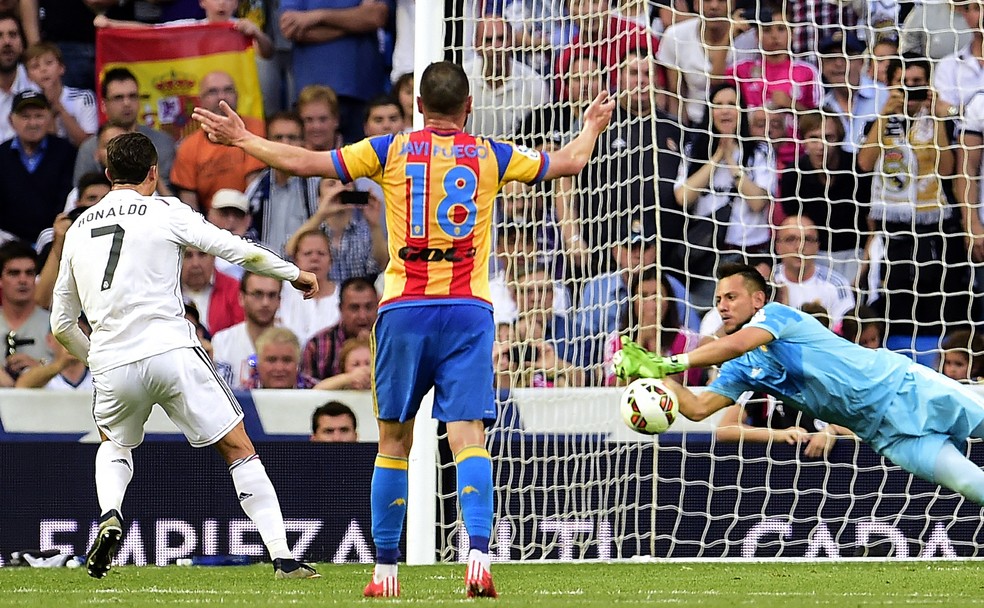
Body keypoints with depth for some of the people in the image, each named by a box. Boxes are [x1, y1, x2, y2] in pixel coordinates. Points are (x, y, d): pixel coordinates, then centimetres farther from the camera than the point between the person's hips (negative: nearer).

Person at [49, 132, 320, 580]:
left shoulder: (78, 229, 16)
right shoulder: (164, 212, 3)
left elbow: (61, 325, 20)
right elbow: (241, 251, 1)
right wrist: (296, 274, 17)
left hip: (112, 363, 3)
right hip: (172, 351, -3)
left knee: (114, 446, 32)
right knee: (239, 450, 5)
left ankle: (109, 517, 2)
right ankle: (282, 557, -3)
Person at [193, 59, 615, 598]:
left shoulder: (392, 151, 4)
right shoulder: (489, 156, 8)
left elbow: (306, 162, 4)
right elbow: (570, 161, 20)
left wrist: (241, 139, 17)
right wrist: (592, 128, 41)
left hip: (404, 310, 0)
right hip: (468, 311, 0)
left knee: (394, 440, 9)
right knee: (467, 435, -7)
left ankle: (385, 568, 11)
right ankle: (478, 553, -25)